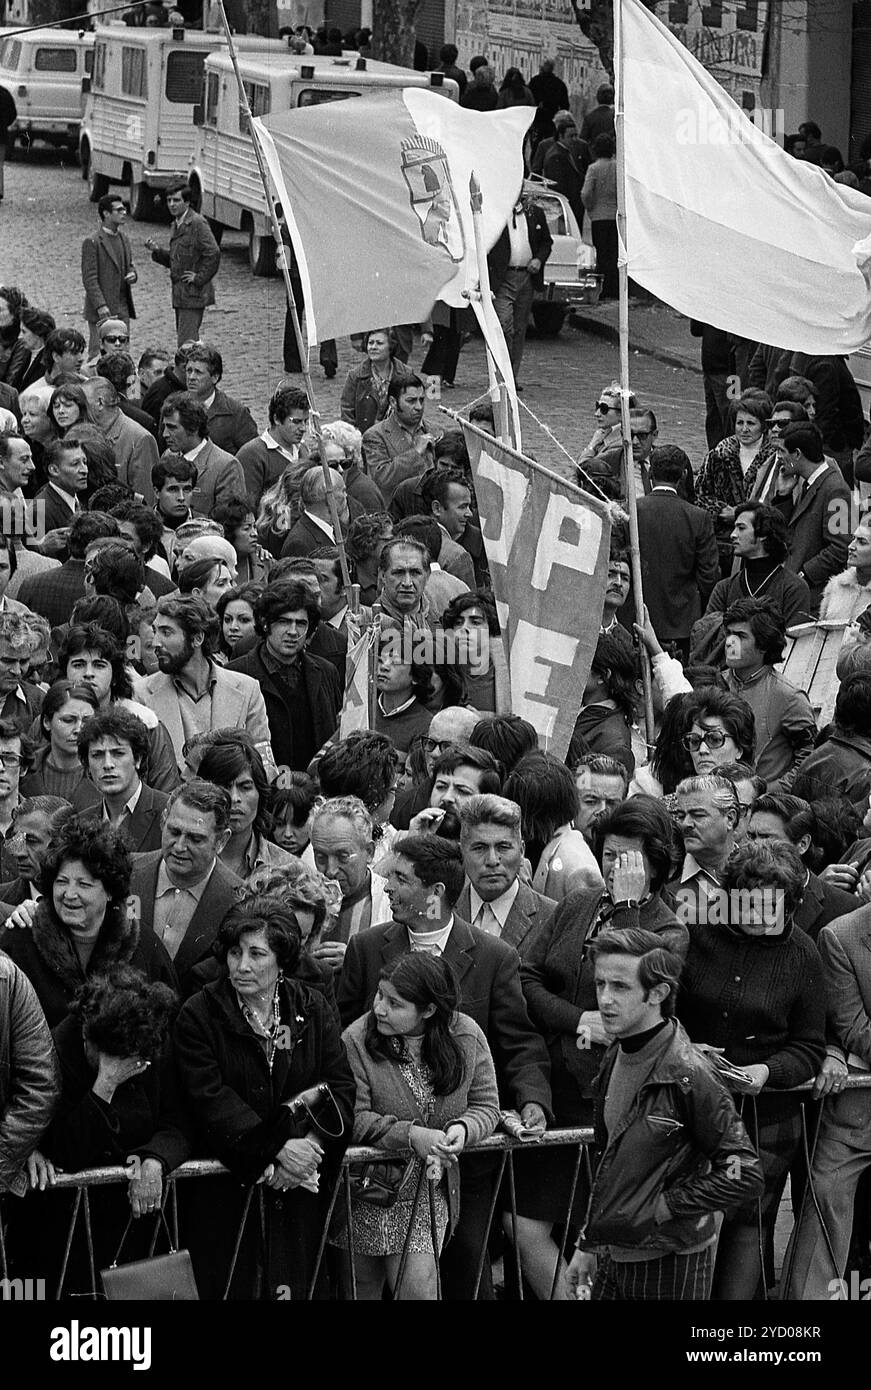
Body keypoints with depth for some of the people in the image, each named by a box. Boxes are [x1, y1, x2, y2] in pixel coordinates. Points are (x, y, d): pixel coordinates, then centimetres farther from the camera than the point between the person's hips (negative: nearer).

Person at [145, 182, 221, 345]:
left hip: (193, 293, -10)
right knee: (182, 337, 14)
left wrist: (199, 279, -18)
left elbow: (213, 253, -24)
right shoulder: (177, 224, 15)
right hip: (180, 294, 10)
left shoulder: (197, 223, -15)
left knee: (186, 343, -11)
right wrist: (157, 250, 5)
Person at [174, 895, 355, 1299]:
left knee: (297, 1285, 2)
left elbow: (340, 1088, 0)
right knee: (230, 1284, -3)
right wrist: (278, 1148, -22)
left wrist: (310, 1145, -18)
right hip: (228, 1182, -2)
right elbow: (210, 1099, -13)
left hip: (301, 1189, 2)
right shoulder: (199, 1015, -3)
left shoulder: (312, 1009, 7)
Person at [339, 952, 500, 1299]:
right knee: (363, 1287, 11)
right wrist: (410, 1135, -29)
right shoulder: (355, 1041, -15)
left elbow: (486, 1105, 1)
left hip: (430, 1189, 1)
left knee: (419, 1285, -10)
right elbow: (353, 1118, -18)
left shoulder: (466, 1036, -7)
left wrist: (463, 1128, -22)